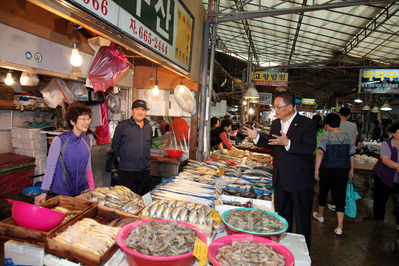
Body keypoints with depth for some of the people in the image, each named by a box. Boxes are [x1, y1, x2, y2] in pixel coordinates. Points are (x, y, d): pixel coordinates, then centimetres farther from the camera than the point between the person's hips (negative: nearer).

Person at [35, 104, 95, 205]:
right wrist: (44, 192, -8)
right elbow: (50, 168, -8)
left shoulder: (87, 141, 2)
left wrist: (93, 191, 7)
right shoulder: (59, 140, -13)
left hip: (82, 192, 4)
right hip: (61, 192, -4)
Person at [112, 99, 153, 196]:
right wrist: (120, 158, 4)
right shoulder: (123, 125, -3)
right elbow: (115, 145, 4)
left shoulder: (148, 127, 10)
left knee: (143, 197, 13)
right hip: (127, 170, -4)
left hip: (145, 169, 5)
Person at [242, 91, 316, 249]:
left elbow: (310, 148, -24)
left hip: (300, 180, -7)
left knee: (302, 218, 7)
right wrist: (257, 137, 3)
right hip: (280, 179, 7)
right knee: (283, 215, 21)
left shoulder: (307, 124, -14)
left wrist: (287, 143, -36)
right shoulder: (276, 124, 8)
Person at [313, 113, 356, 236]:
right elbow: (352, 156, 7)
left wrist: (316, 169, -16)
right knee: (340, 196, 4)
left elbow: (320, 153, -20)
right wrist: (351, 170, 19)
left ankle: (320, 215, 38)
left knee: (323, 192, 17)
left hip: (327, 170, -3)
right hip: (343, 171, 3)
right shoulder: (347, 137, 3)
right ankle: (339, 227, 2)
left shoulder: (325, 136, -11)